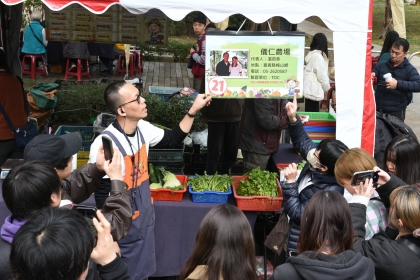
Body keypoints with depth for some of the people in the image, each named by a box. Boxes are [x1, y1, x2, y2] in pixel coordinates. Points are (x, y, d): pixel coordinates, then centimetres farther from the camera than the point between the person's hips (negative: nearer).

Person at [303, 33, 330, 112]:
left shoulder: (310, 54, 10)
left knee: (309, 112, 13)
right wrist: (327, 88, 4)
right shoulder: (318, 56, -15)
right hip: (314, 91, -9)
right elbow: (322, 75, -13)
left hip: (308, 90, 9)